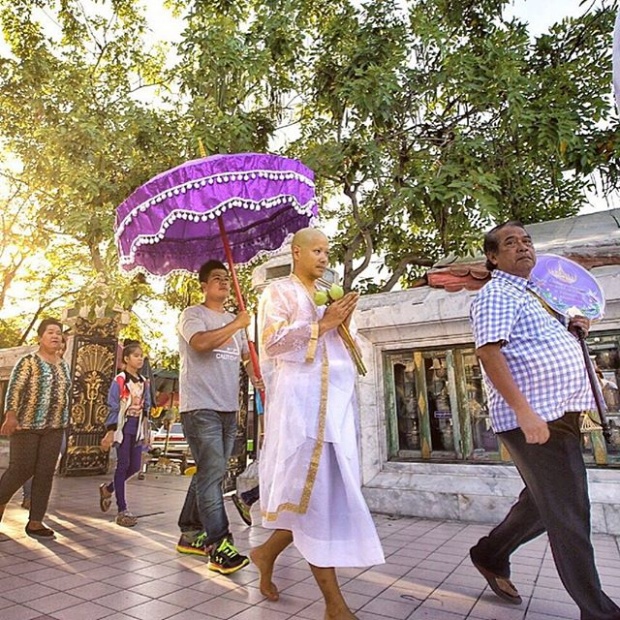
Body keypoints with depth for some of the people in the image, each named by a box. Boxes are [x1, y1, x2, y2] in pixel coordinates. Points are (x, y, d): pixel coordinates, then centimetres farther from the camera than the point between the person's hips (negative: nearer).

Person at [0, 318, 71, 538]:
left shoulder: (63, 365, 12)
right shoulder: (29, 361, -5)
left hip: (54, 428, 5)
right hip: (26, 425, -5)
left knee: (45, 473, 3)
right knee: (21, 470, 2)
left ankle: (35, 522, 11)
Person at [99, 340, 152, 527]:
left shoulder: (144, 382, 10)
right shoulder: (119, 381, -7)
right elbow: (113, 407, -9)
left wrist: (146, 431, 13)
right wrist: (110, 432, -13)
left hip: (137, 428, 6)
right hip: (123, 426, -6)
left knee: (135, 466, 6)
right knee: (123, 465, -3)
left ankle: (108, 488, 33)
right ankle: (122, 510, 4)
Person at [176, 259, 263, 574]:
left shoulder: (234, 320, 20)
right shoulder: (193, 314, -1)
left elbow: (246, 354, 22)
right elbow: (201, 342, -21)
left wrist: (256, 377, 2)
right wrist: (236, 324, -12)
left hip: (229, 408, 7)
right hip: (200, 406, -7)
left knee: (209, 473, 13)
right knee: (212, 472, -11)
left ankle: (191, 534, 26)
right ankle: (219, 547, -7)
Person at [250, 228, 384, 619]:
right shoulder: (279, 292, 1)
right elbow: (272, 341, -13)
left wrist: (342, 325, 6)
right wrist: (322, 325, -12)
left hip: (335, 399, 8)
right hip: (300, 397, -8)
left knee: (329, 490, 8)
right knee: (318, 492, -6)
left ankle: (267, 552, 30)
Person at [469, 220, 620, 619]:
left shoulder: (534, 293, 20)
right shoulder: (497, 294, -8)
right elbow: (489, 352, -20)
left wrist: (573, 328, 10)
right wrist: (524, 411, -27)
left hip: (561, 416, 10)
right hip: (533, 419, -10)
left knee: (544, 503, 20)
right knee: (568, 514, 0)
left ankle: (490, 556, 36)